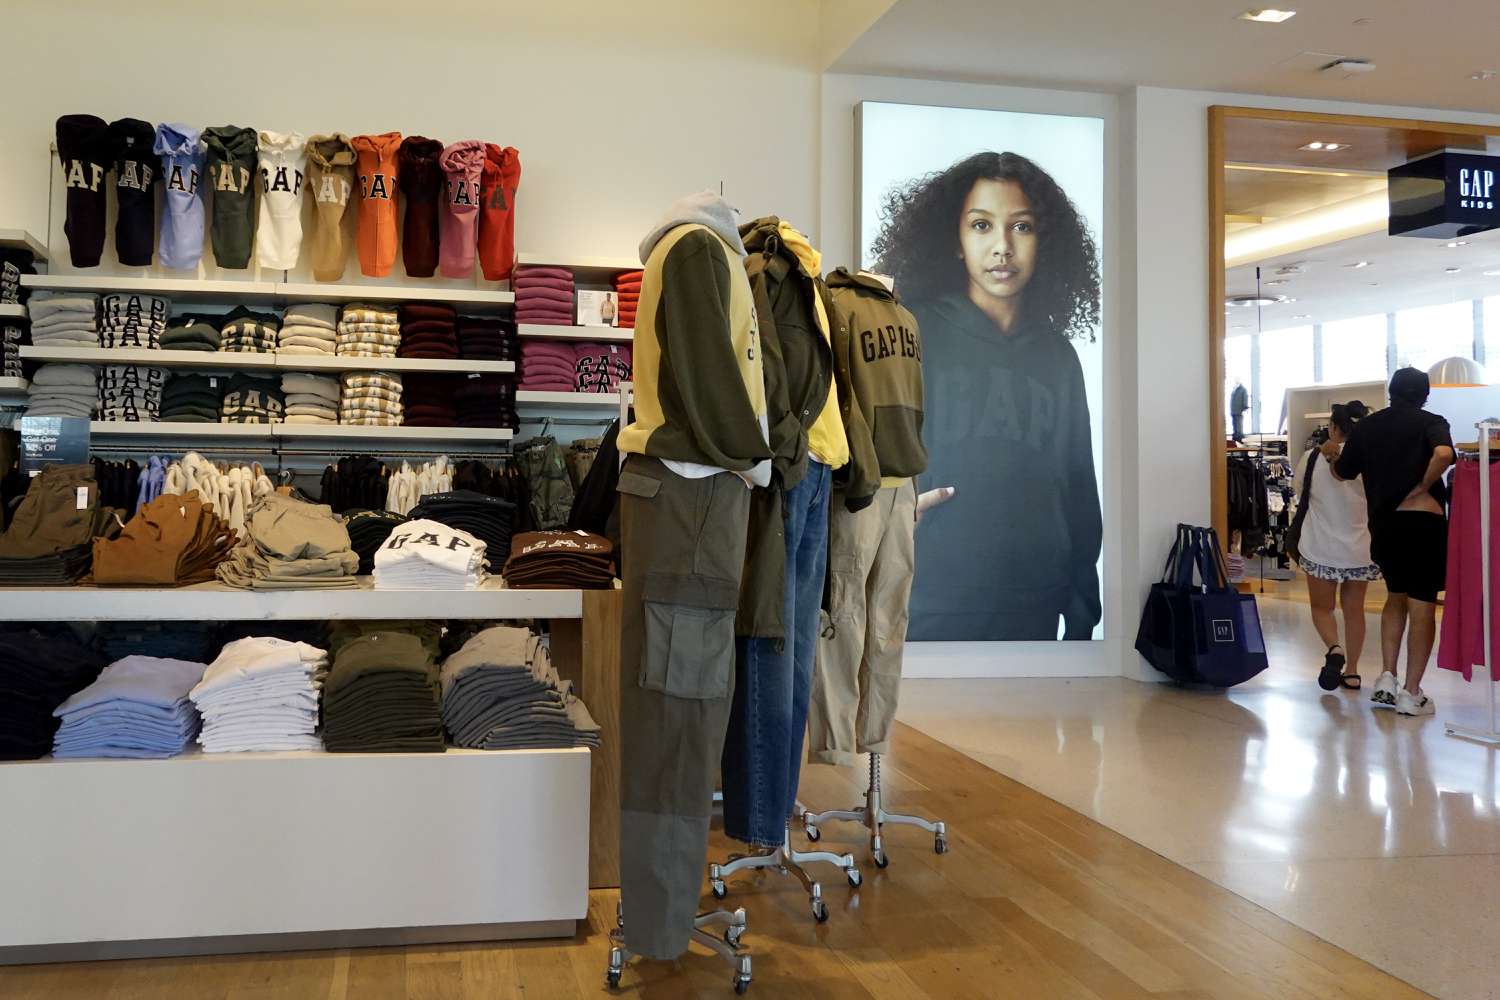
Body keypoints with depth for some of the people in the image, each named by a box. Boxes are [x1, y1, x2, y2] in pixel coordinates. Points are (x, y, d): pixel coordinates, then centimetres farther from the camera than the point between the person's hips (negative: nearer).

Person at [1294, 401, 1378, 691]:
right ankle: (1351, 672, 22)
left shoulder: (1312, 458, -11)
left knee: (1322, 607, 15)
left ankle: (1334, 648, -12)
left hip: (1321, 548, -2)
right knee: (1354, 610, 17)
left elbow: (1299, 496, 5)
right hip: (1360, 550, 2)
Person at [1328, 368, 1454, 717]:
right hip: (1423, 522, -4)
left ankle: (1386, 679, 14)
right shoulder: (1430, 422, -2)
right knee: (1422, 607, 2)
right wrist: (1424, 486, -10)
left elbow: (1344, 472, 22)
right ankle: (1411, 694, 4)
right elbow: (1444, 453, -25)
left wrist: (1333, 455, 42)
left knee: (1396, 597, 22)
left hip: (1383, 525, 4)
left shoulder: (1366, 426, 9)